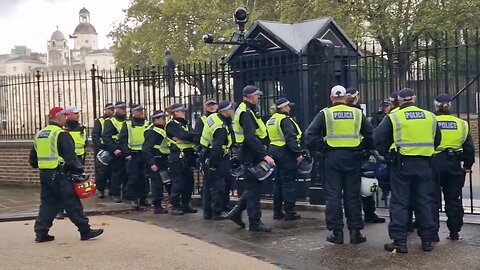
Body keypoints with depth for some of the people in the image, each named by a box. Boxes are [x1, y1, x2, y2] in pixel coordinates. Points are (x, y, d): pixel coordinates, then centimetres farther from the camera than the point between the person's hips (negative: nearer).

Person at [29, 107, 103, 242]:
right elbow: (70, 158, -17)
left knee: (47, 203, 14)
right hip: (59, 175, -8)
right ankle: (85, 231, 5)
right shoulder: (61, 135, -12)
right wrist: (80, 170, -8)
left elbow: (32, 159, 19)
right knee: (72, 204, -1)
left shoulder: (39, 134, 14)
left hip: (44, 175, 8)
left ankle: (41, 233, 12)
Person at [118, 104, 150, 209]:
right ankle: (134, 199, 6)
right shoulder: (127, 124, 1)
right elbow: (122, 140, -1)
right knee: (133, 178, -4)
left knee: (144, 178, 6)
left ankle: (143, 198, 16)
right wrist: (126, 153, -10)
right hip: (133, 156, -3)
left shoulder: (147, 124, 10)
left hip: (145, 155, 3)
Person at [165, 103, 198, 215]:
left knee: (189, 181, 9)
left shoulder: (186, 123, 20)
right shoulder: (171, 125, -7)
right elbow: (183, 136, -22)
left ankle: (185, 205, 19)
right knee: (178, 182, -6)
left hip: (188, 155, 8)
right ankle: (175, 206, 2)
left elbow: (191, 135, 8)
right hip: (177, 156, -8)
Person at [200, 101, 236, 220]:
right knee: (218, 186, -2)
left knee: (208, 185, 14)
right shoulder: (221, 128, -25)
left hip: (207, 157, 10)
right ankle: (217, 212, 4)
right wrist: (214, 164, -22)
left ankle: (207, 212, 22)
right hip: (215, 158, -10)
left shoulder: (213, 117, 3)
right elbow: (216, 148, -28)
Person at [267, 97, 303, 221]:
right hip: (286, 153, -9)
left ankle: (277, 211, 19)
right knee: (288, 183, -3)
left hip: (274, 150, 9)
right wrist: (298, 153, -19)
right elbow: (291, 139, -22)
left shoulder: (271, 120, 14)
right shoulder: (285, 120, -15)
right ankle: (289, 212, 0)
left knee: (278, 181, 15)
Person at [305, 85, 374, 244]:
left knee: (333, 195, 4)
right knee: (352, 195, 8)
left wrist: (318, 149, 1)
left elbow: (310, 135, -7)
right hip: (352, 157, 2)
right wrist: (364, 149, 15)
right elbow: (370, 134, 7)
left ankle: (337, 233, 5)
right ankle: (355, 231, 10)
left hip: (332, 157, -2)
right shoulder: (357, 113, 6)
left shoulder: (325, 114, 0)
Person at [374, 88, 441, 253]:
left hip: (401, 163, -3)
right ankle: (427, 240, 16)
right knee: (425, 202, 11)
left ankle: (399, 241, 2)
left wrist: (387, 155, 6)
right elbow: (437, 140, 19)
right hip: (424, 164, 3)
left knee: (399, 202, 2)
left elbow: (378, 139, -6)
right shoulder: (430, 117, 8)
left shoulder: (393, 118, -4)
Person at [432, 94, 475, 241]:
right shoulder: (462, 124, 2)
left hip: (434, 164, -2)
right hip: (454, 165, 3)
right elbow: (469, 148, 7)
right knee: (454, 200, 12)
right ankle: (454, 232, 16)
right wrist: (467, 165, 18)